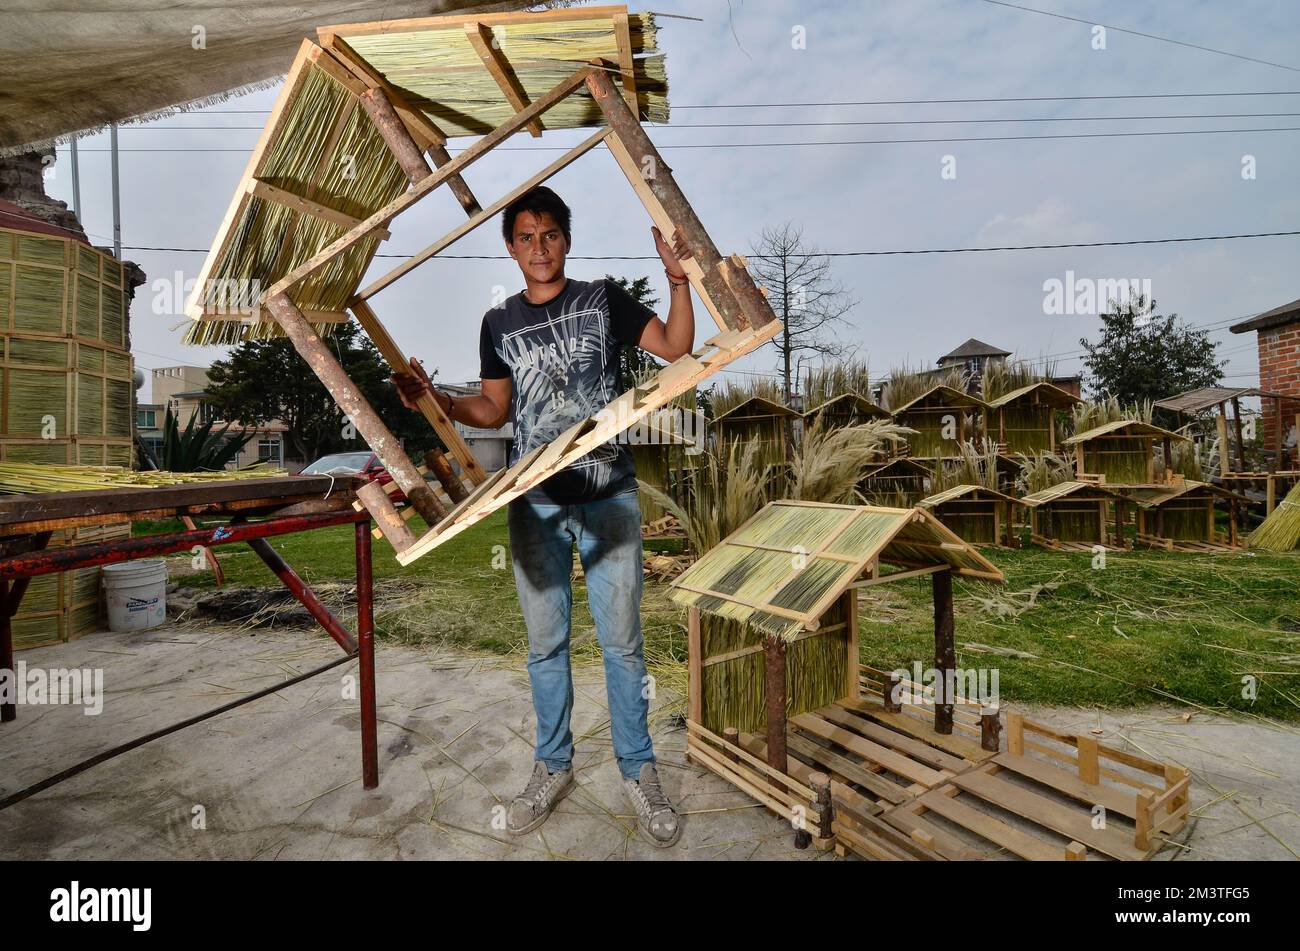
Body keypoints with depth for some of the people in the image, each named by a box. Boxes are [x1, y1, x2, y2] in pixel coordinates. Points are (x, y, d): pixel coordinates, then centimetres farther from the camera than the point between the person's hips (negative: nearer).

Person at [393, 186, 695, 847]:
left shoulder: (602, 299, 4)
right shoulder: (498, 323, 11)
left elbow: (676, 348, -3)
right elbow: (496, 410, 13)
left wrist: (678, 278, -16)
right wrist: (437, 400, -3)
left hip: (609, 497, -2)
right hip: (534, 502, 3)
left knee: (621, 641, 4)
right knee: (545, 642, 11)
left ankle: (638, 771, 22)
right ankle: (553, 766, 30)